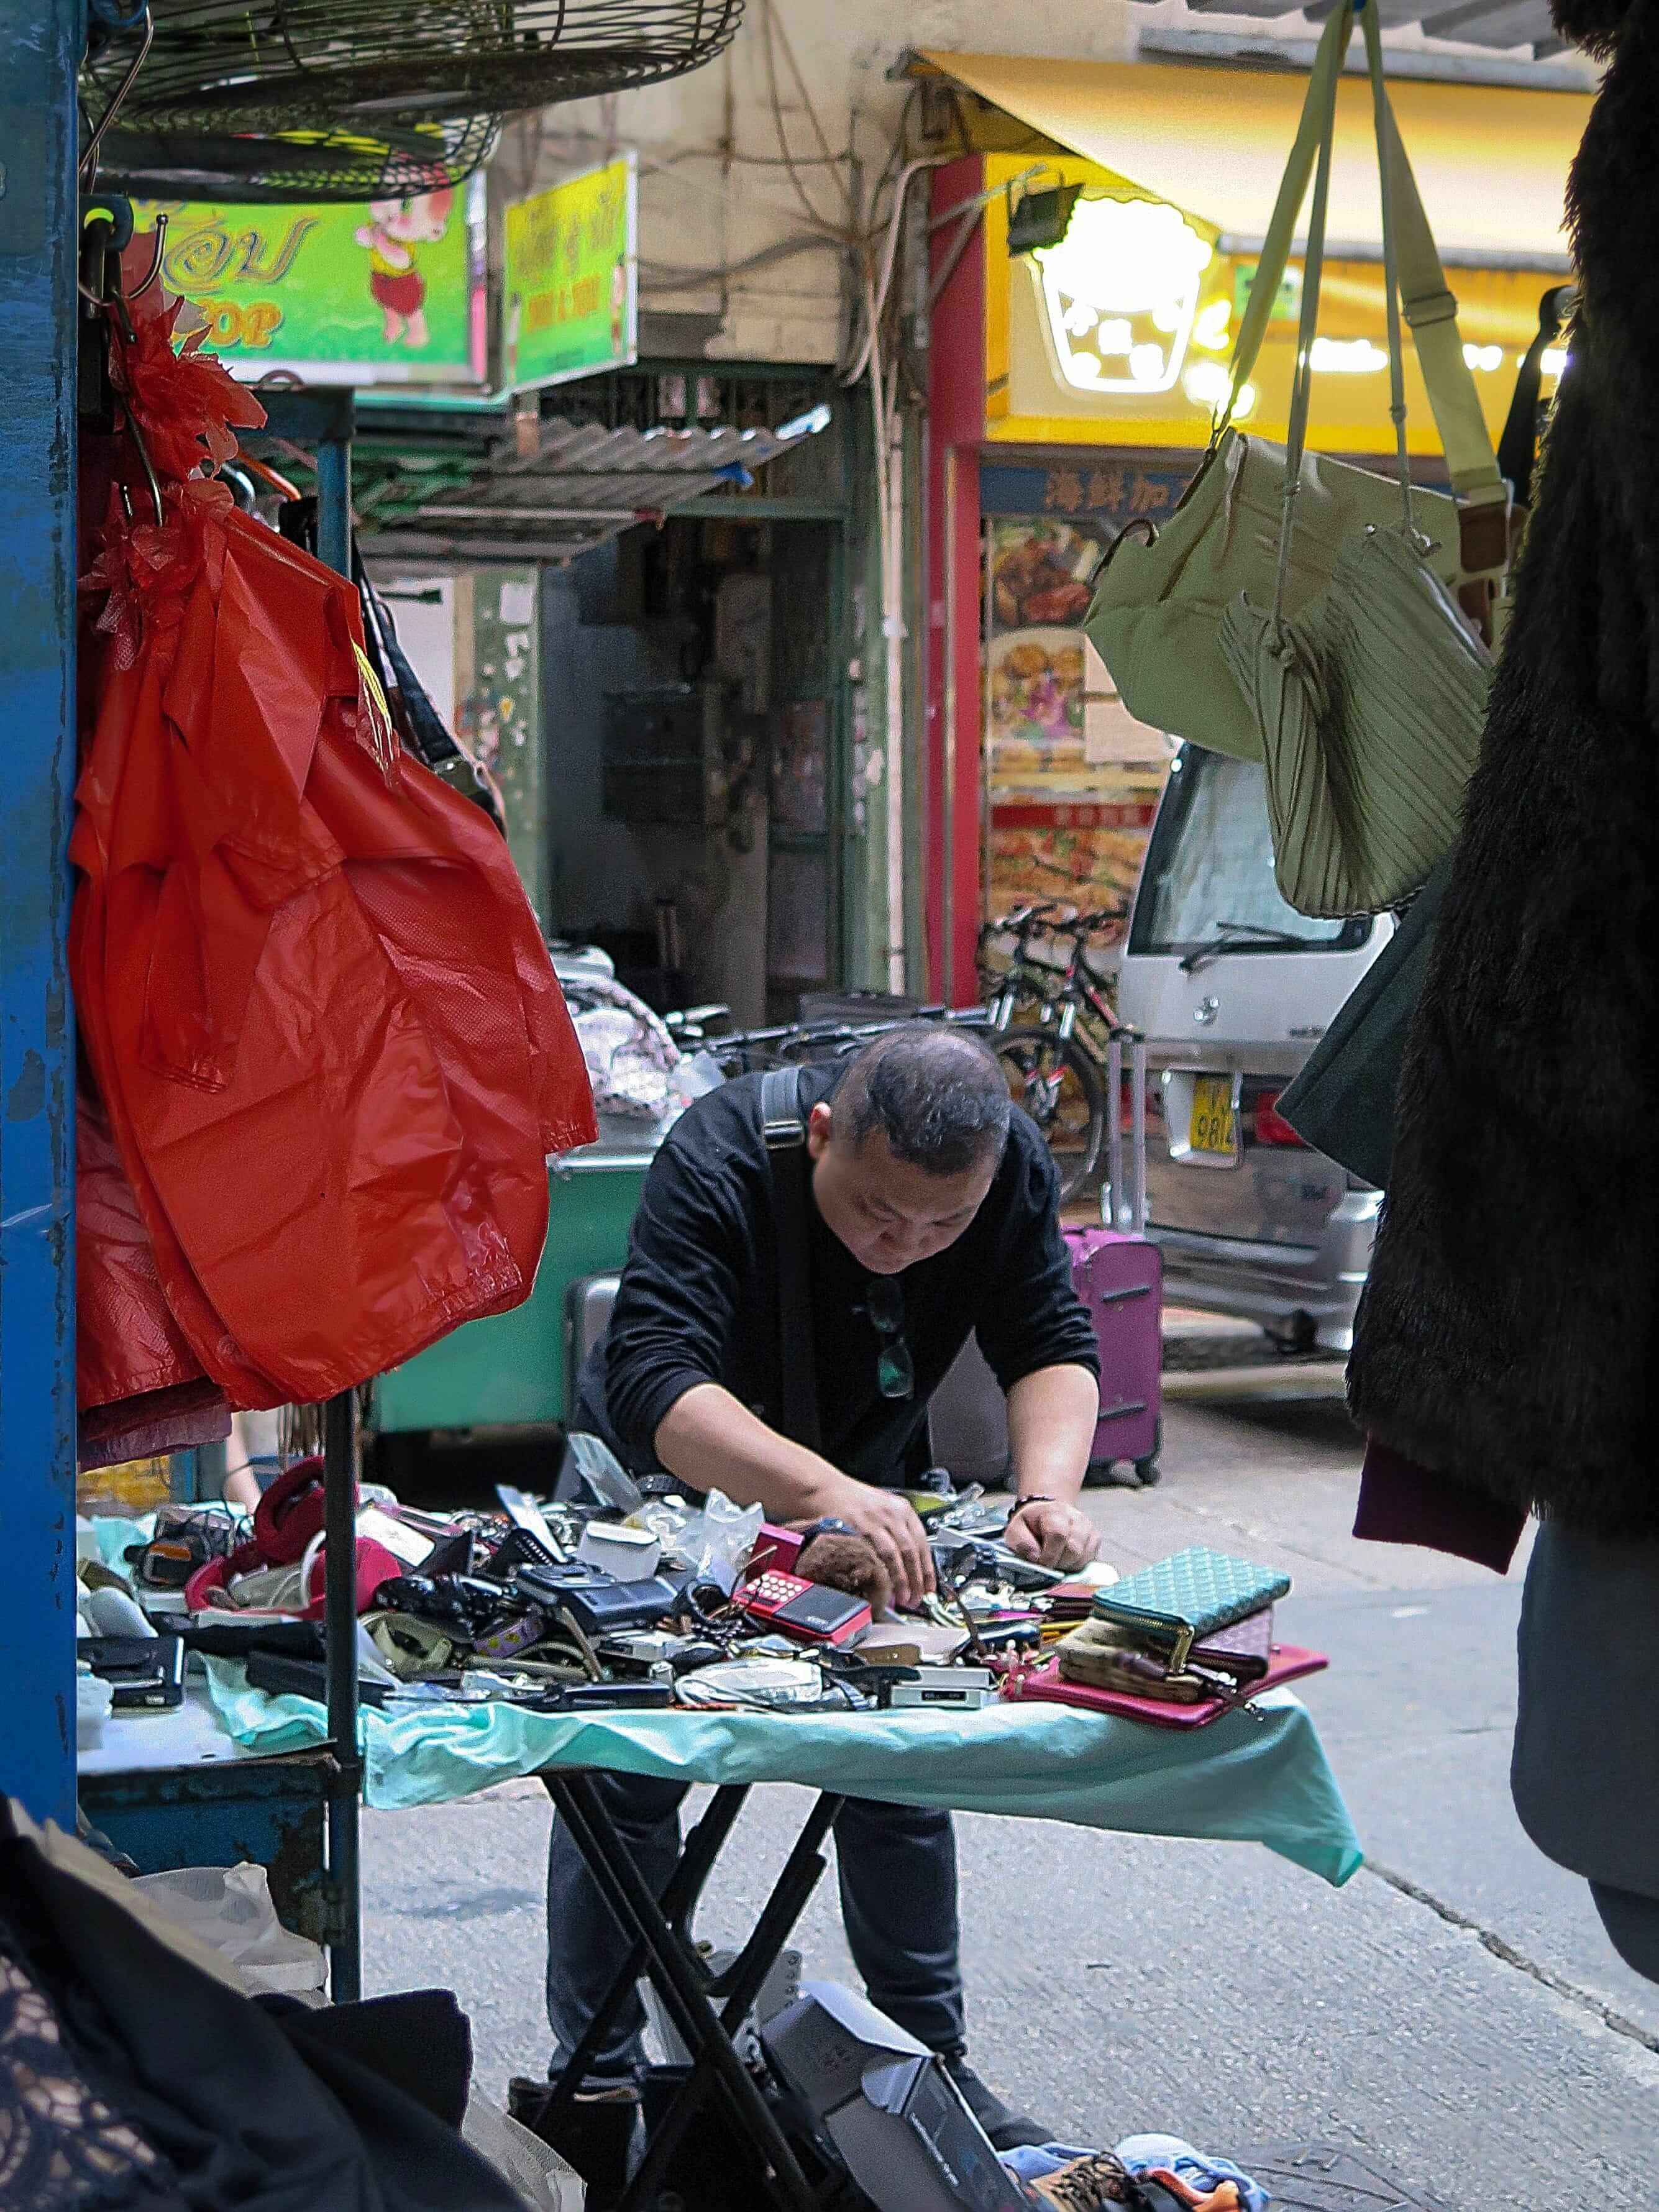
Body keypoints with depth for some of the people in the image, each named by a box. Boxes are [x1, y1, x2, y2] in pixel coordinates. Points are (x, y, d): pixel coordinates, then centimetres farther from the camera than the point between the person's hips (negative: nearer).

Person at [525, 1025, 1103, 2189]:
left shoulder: (1013, 1169, -22)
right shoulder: (720, 1158, -37)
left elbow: (1054, 1344, -21)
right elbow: (654, 1382, -47)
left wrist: (1047, 1490, -42)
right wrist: (820, 1491, -63)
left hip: (864, 1484, 4)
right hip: (669, 1475, -3)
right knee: (626, 1769, -6)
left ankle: (930, 2058, 18)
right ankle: (597, 2083, 6)